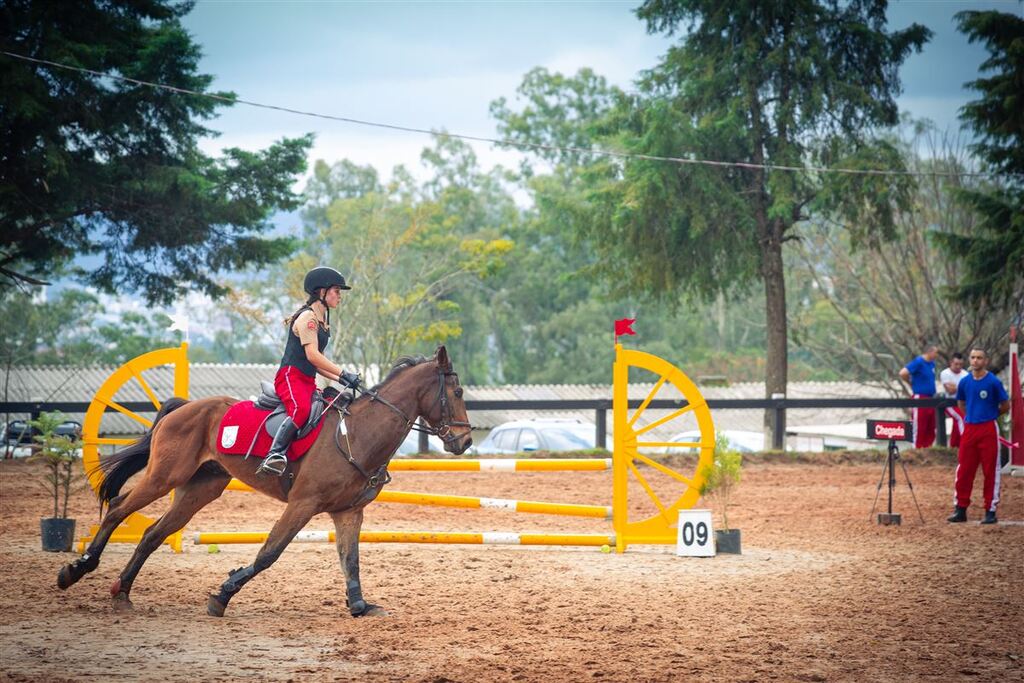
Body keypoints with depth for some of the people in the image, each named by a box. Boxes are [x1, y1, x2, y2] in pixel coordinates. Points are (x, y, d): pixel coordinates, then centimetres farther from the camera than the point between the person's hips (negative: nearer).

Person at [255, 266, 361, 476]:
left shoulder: (322, 321, 22)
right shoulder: (307, 317, -8)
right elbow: (312, 355, -19)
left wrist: (340, 379, 9)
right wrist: (343, 374, -20)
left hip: (308, 381, 10)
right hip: (291, 376, -10)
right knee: (302, 409, -37)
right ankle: (275, 454, -39)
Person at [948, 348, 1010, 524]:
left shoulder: (993, 382, -8)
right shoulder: (964, 382, 6)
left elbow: (1005, 406, 0)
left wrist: (989, 415, 9)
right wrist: (972, 415, 11)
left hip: (988, 429, -4)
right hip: (969, 429, 4)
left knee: (990, 471, 0)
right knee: (963, 470, 4)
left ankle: (991, 510, 6)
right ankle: (961, 509, 12)